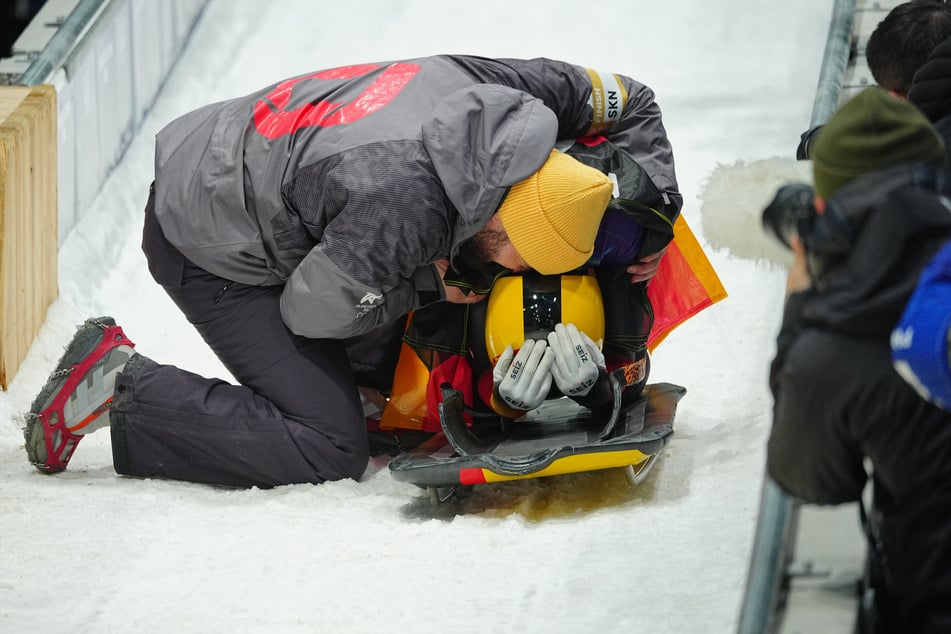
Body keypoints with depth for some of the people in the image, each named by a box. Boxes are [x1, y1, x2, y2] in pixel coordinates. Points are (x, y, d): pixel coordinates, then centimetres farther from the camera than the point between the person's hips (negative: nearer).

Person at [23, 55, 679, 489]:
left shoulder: (498, 86, -16)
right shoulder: (407, 207, -38)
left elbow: (627, 99, 4)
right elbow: (310, 309, -20)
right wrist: (429, 285, -11)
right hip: (205, 246, -9)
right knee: (330, 450, -12)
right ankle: (123, 385, -8)